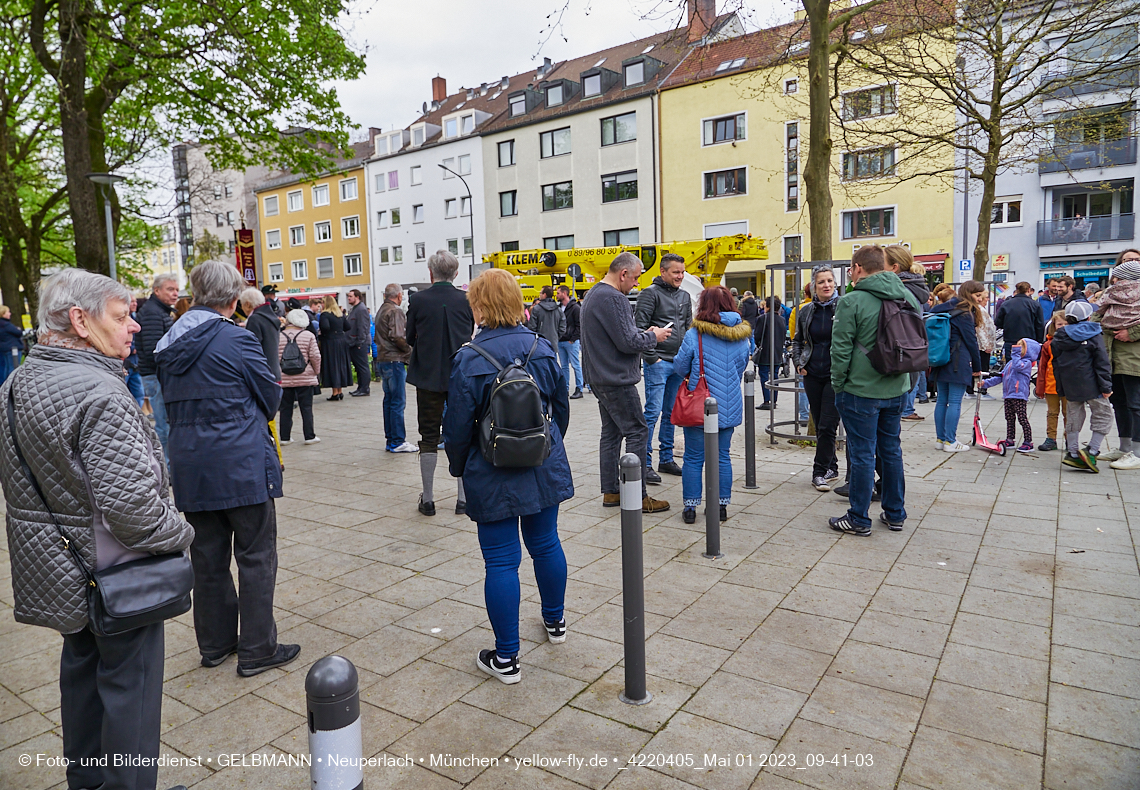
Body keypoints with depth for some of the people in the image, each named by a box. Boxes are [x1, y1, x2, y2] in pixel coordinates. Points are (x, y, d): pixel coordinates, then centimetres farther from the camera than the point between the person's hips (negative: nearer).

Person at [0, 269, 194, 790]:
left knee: (81, 667, 25)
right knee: (129, 686, 7)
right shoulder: (99, 394, -27)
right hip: (117, 572, -9)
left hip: (52, 568, 9)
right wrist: (181, 533, -14)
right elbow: (131, 504, -30)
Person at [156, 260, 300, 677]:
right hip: (242, 466, -6)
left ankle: (214, 643, 29)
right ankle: (257, 650, 12)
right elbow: (272, 398, -5)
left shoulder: (169, 345, 7)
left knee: (207, 557, 16)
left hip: (191, 467, 7)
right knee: (256, 557, 4)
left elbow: (171, 403, 16)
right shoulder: (238, 340, -14)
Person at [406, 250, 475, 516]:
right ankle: (463, 499, 13)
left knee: (429, 437, 8)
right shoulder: (466, 300, -4)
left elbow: (410, 338, 2)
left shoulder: (418, 300, -7)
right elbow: (470, 336, 7)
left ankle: (428, 499, 14)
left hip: (428, 376, -1)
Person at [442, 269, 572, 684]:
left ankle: (506, 658, 14)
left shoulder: (469, 359, -15)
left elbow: (458, 426, -11)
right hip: (544, 469, 5)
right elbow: (561, 409, 9)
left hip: (493, 477, -4)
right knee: (546, 543, 20)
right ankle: (555, 621, 40)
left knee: (501, 560, 3)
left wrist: (458, 466, 7)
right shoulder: (543, 349, -1)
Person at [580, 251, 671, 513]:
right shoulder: (614, 298, -19)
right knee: (637, 433, -4)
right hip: (617, 380, -10)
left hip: (600, 379, 11)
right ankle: (638, 496, 0)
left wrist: (642, 333, 12)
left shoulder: (593, 294, 15)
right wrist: (653, 336, -4)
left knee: (611, 433, 14)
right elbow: (627, 343, -21)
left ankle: (610, 493, 20)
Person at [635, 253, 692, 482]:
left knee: (671, 412, 12)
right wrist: (651, 358, -14)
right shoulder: (650, 294, -6)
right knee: (653, 412, -8)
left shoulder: (684, 296, 15)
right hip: (658, 362, -7)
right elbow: (640, 328, -12)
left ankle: (666, 459, 22)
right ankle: (645, 464, -2)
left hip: (679, 363, 7)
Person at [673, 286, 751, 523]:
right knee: (722, 457, 13)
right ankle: (722, 506, 19)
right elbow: (741, 370, 13)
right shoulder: (742, 338, 1)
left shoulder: (694, 335, -14)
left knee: (693, 458, 7)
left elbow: (679, 368, -5)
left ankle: (690, 507, 11)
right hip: (729, 406, 4)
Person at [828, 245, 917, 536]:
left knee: (862, 454, 1)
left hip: (861, 390, -6)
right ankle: (895, 514, 28)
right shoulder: (908, 297, 6)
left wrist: (837, 385, -2)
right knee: (891, 450, 17)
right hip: (896, 389, 6)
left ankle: (859, 520, 12)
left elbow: (841, 350, -14)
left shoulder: (852, 301, -15)